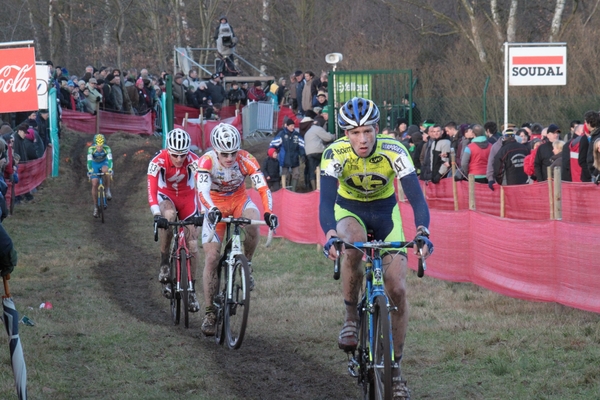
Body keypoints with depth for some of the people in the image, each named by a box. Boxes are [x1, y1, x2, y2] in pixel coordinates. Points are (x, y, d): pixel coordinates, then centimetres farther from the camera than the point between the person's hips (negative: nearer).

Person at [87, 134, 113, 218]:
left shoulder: (107, 148, -28)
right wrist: (89, 171, -51)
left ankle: (108, 191, -16)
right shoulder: (91, 149, -29)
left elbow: (110, 159, -37)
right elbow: (89, 160, -37)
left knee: (105, 170, -36)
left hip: (104, 163, 0)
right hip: (95, 164, 0)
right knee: (94, 185, -9)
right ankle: (95, 207, 0)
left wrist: (110, 170, -53)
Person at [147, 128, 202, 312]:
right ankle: (164, 264, -19)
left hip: (187, 197, 1)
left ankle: (191, 289, 9)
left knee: (192, 244, -6)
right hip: (166, 196, -1)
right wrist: (156, 214, -51)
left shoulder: (193, 160, -27)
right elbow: (152, 188, -38)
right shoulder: (158, 161, -29)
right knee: (167, 217, -36)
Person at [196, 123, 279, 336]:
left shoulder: (246, 160, -23)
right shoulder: (206, 161, -26)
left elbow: (263, 188, -29)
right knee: (211, 257, -10)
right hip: (215, 207, -1)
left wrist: (268, 212, -46)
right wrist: (211, 210, -59)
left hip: (239, 201, 1)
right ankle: (209, 312, -2)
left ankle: (247, 265, -7)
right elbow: (202, 191, -39)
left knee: (253, 222, -34)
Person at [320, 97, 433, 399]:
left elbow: (415, 195, -34)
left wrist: (423, 231, -53)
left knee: (397, 289, -10)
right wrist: (330, 234, -57)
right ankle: (351, 317, -15)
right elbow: (326, 199, -38)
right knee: (353, 246, -38)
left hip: (385, 212, 1)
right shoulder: (335, 154, -28)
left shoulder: (394, 151, -28)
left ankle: (394, 368, 2)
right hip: (349, 210, -1)